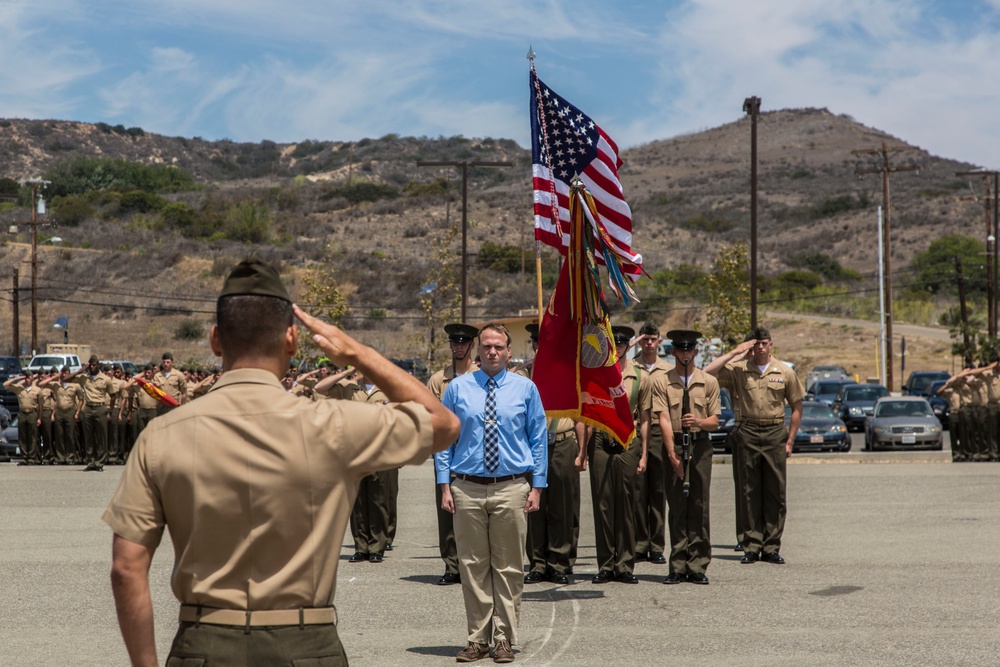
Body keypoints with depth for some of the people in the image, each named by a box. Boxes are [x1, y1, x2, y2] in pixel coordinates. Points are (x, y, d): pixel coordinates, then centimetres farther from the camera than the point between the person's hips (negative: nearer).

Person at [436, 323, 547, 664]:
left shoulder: (525, 389, 4)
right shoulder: (458, 388, 4)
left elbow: (538, 440, 6)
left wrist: (537, 487, 0)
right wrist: (445, 486, -2)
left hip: (512, 488, 0)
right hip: (467, 488, 0)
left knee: (509, 567, 4)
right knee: (473, 566, 5)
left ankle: (504, 639, 13)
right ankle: (478, 638, 14)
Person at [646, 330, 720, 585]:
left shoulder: (709, 382, 9)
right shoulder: (662, 383, 4)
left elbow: (715, 421, 7)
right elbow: (664, 420, -5)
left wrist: (698, 422, -16)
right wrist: (672, 453, -15)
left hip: (700, 446, 1)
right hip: (674, 445, -1)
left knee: (699, 507, -1)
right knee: (676, 507, 0)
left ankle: (697, 566, 3)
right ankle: (678, 567, 4)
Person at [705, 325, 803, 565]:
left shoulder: (785, 372, 7)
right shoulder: (738, 370, 3)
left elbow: (797, 407, 13)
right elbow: (707, 373, -12)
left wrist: (790, 440, 6)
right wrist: (734, 352, -7)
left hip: (775, 432, 1)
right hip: (747, 433, -1)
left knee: (776, 491, 1)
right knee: (750, 492, 1)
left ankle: (771, 547, 7)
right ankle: (751, 547, 6)